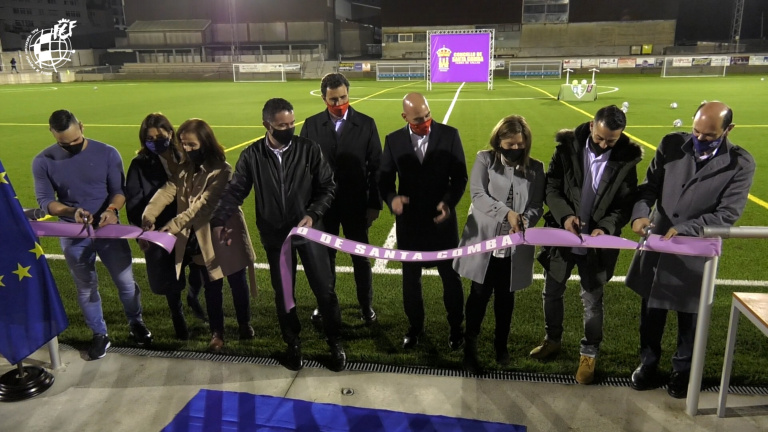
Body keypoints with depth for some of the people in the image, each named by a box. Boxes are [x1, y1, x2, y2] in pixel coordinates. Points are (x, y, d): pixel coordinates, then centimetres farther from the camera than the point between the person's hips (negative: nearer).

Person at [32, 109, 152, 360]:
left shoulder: (107, 153, -8)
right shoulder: (43, 162, -8)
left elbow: (119, 189, -9)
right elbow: (45, 201, -8)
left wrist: (111, 210, -30)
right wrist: (72, 211, -28)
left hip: (108, 229, 0)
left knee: (126, 281, 9)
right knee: (86, 288, 13)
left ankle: (136, 324, 33)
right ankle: (99, 335, 31)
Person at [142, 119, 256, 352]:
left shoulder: (221, 170, -18)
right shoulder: (184, 168, 3)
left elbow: (204, 204, -27)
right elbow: (167, 190, -13)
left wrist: (175, 223, -35)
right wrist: (149, 214, -30)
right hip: (199, 239, 4)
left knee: (237, 283, 12)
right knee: (212, 287, 13)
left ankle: (244, 324, 34)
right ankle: (217, 332, 28)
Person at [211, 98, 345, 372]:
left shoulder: (309, 149, -8)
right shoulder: (251, 156, -6)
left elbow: (327, 187, -4)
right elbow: (235, 191, -1)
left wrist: (313, 214, -19)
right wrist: (219, 220, -15)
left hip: (308, 230, -1)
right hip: (274, 235, 1)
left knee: (324, 289, 5)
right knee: (282, 293, 13)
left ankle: (334, 341, 27)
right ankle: (293, 343, 34)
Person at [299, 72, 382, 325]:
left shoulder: (366, 124, -5)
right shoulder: (311, 125, -3)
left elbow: (376, 167, -4)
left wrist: (375, 204, -6)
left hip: (356, 204, -1)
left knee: (361, 257, 12)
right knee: (325, 257, 15)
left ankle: (366, 305, 30)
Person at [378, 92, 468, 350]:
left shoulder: (449, 135, -6)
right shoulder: (393, 140, -3)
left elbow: (460, 176, -4)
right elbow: (385, 179, -1)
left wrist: (449, 202, -21)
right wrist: (392, 198, -23)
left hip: (442, 219, -1)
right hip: (409, 221, 1)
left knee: (451, 276, 12)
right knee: (411, 279, 14)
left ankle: (456, 327, 32)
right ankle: (415, 327, 35)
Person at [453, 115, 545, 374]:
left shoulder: (535, 168, 3)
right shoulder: (484, 160, -3)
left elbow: (537, 205, 0)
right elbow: (478, 195, -14)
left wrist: (525, 219, -23)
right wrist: (507, 213, -26)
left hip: (514, 247, 2)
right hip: (484, 242, -2)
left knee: (505, 296, 16)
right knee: (480, 295, 6)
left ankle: (501, 343, 37)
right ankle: (470, 347, 22)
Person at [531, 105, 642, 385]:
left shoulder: (627, 158, -8)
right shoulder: (568, 147, -8)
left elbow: (627, 203, -5)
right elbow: (551, 186, -6)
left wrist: (606, 228, -21)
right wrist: (565, 215, -22)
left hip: (597, 241, -1)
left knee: (592, 300, 10)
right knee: (552, 292, 15)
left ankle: (589, 353, 30)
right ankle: (552, 340, 39)